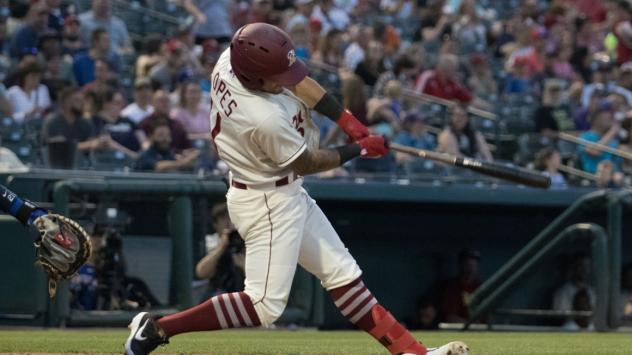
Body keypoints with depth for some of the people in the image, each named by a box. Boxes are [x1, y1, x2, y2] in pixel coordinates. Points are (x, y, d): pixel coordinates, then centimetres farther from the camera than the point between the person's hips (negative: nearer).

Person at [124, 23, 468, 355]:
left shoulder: (231, 57, -13)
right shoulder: (267, 119, -35)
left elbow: (297, 80, 4)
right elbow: (306, 163, -17)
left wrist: (346, 119, -4)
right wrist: (359, 149, -3)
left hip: (287, 194, 10)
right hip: (267, 203, -10)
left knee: (342, 274, 13)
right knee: (265, 305, -9)